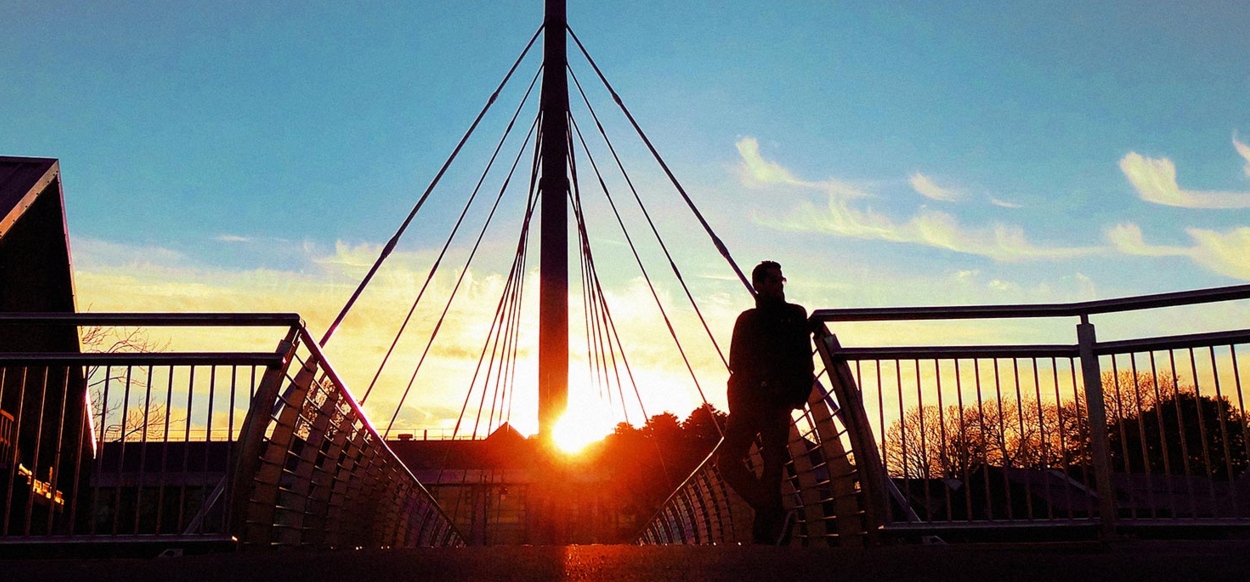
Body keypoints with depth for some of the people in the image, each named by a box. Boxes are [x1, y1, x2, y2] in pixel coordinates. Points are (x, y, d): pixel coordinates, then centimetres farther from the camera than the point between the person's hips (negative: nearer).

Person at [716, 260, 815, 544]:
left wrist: (798, 394, -11)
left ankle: (765, 532, 0)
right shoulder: (746, 320, 17)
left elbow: (804, 361, 3)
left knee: (772, 467, -6)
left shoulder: (795, 316, 10)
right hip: (748, 401, 3)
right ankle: (776, 515, 4)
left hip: (777, 403, -3)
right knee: (728, 461, -5)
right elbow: (737, 364, 13)